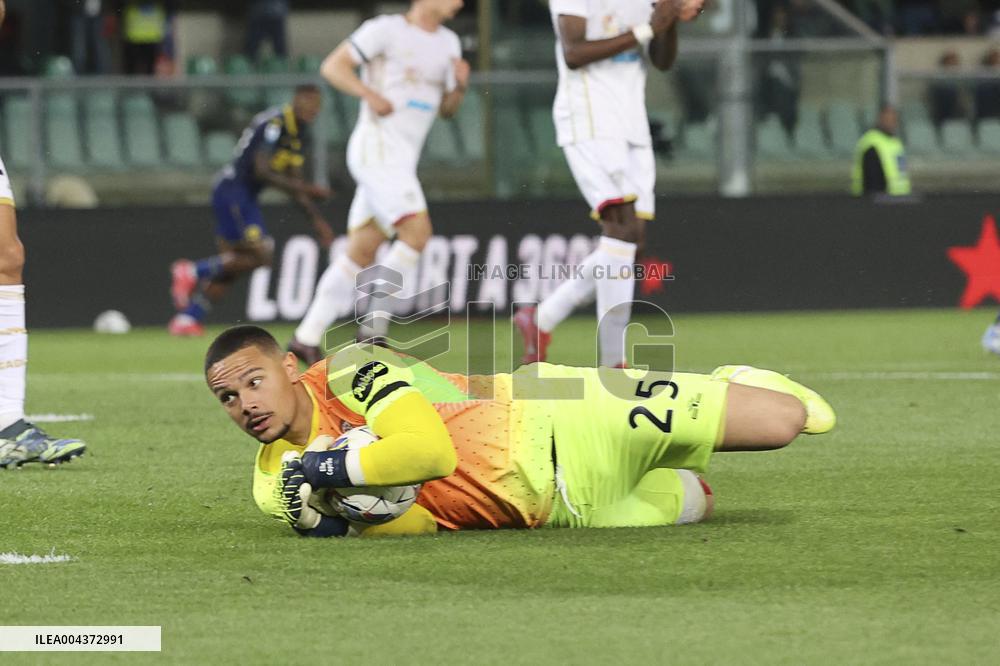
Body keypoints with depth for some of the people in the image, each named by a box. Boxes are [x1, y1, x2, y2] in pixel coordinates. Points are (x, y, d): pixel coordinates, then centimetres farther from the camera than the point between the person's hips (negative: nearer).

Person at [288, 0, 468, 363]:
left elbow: (446, 109, 22)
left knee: (361, 251, 6)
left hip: (401, 159, 8)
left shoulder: (448, 43, 17)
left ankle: (306, 338, 9)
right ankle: (375, 326, -14)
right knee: (417, 231, -20)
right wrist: (370, 94, -20)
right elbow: (333, 66, -6)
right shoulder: (387, 30, -6)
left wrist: (460, 86, 1)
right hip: (376, 147, -8)